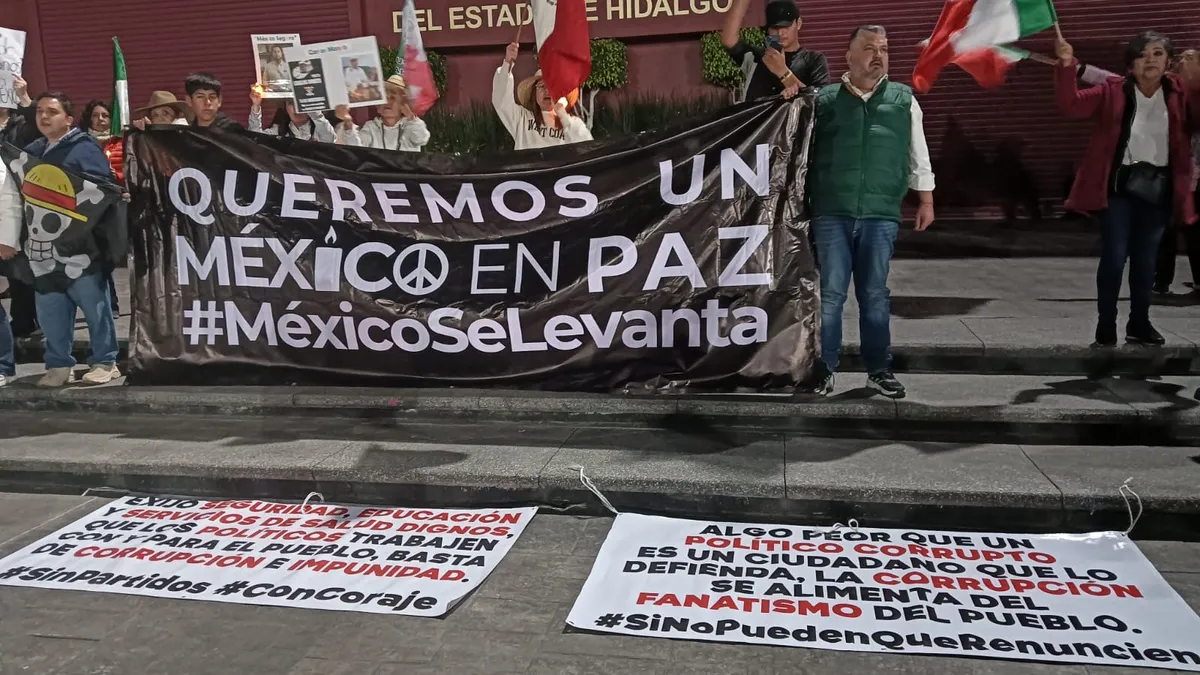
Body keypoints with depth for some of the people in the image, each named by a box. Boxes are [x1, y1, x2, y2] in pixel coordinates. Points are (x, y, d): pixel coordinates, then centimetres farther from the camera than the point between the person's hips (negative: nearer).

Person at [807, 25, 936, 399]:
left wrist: (926, 200, 12)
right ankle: (824, 369, 8)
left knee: (875, 294, 6)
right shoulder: (823, 100, 6)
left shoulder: (904, 100, 11)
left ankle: (879, 370, 16)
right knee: (830, 293, 0)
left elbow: (918, 154, 15)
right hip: (831, 212, -1)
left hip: (881, 214, 1)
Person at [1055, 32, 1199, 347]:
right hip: (1120, 185, -3)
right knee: (1114, 257, -5)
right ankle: (1106, 326, 5)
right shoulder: (1112, 92, -5)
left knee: (1146, 260, 12)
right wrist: (1067, 66, -30)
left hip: (1159, 188, 3)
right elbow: (1072, 105, -17)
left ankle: (1139, 323, 24)